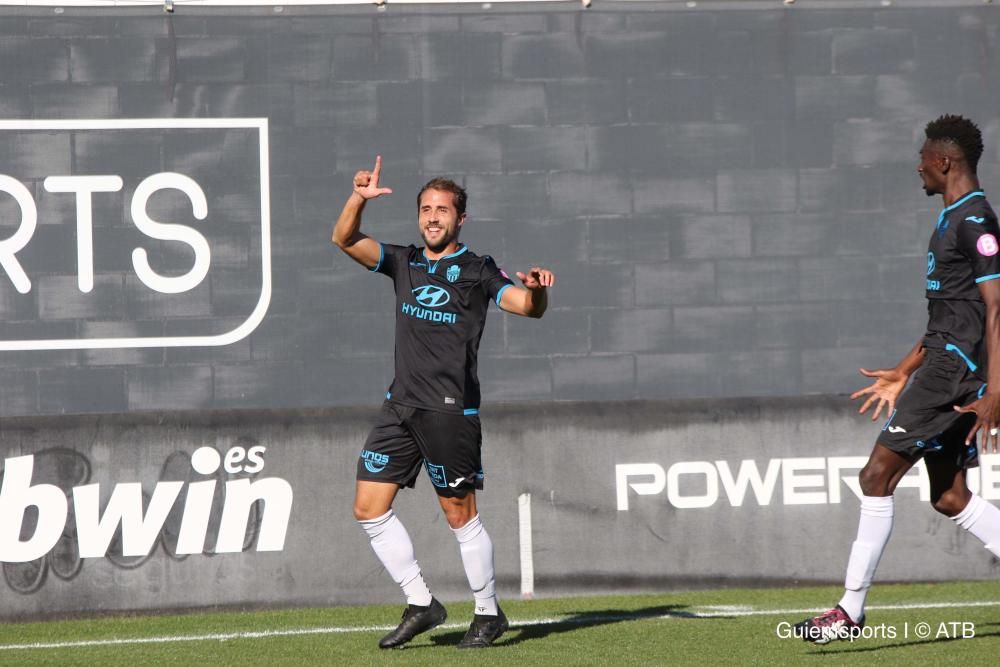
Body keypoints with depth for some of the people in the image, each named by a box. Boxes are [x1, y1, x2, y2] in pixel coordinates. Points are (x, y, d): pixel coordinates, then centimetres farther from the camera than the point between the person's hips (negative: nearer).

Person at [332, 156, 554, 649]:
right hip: (401, 405, 6)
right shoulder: (404, 263, 13)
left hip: (450, 410, -6)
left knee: (460, 515, -2)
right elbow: (345, 239, 7)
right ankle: (421, 604, 11)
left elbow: (528, 306, -12)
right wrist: (359, 198, -11)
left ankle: (488, 614, 12)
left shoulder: (477, 272, -1)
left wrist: (536, 289, -35)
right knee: (369, 507, 2)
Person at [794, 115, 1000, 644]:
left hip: (955, 365, -10)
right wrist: (904, 373, 30)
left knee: (877, 476, -10)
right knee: (949, 496, 11)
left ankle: (851, 609, -7)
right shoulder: (954, 220, 19)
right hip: (945, 366, 10)